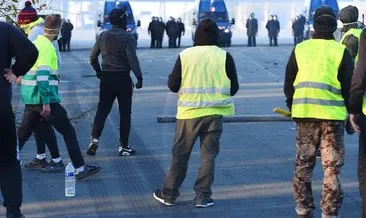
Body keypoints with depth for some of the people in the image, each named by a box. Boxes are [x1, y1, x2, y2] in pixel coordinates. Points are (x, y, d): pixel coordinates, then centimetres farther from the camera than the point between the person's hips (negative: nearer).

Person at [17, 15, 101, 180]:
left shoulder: (36, 43, 13)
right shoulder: (47, 46, -15)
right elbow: (42, 74, -23)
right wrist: (46, 102, -24)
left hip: (30, 98, 9)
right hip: (44, 98, -9)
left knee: (23, 133, 16)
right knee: (68, 131, -1)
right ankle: (80, 169, 0)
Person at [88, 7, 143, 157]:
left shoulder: (103, 36, 5)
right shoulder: (127, 37, -10)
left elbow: (93, 57, 9)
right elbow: (132, 58, -18)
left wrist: (98, 71, 22)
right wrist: (139, 77, -16)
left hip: (106, 78, 4)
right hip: (123, 78, -4)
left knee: (102, 110, 10)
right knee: (125, 112, 5)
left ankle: (94, 140, -4)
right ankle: (123, 146, 8)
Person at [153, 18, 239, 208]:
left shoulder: (185, 55, -6)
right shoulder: (224, 57, -6)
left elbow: (173, 85, -2)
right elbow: (233, 88, -2)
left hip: (189, 112, 0)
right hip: (214, 113, 0)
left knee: (180, 154, 10)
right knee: (208, 155, 8)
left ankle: (168, 194, 18)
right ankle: (203, 197, 8)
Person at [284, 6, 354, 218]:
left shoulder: (300, 49, 5)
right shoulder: (341, 51, -2)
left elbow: (289, 84, 11)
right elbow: (349, 86, -1)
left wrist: (293, 106, 25)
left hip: (304, 114, 3)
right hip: (332, 115, -2)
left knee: (303, 164, 14)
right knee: (332, 167, 4)